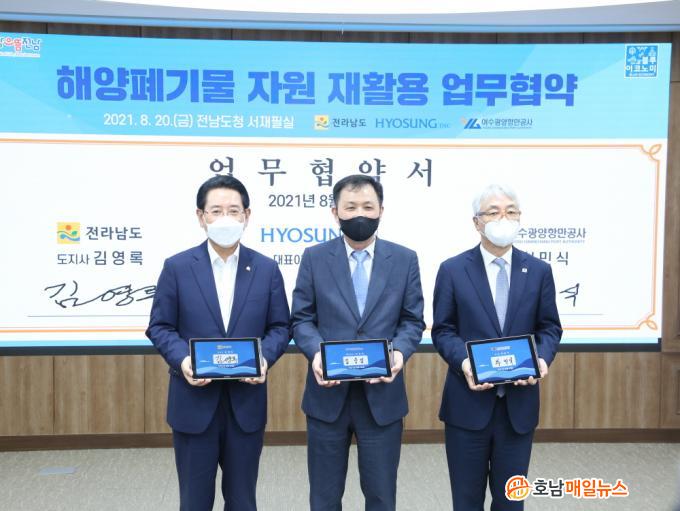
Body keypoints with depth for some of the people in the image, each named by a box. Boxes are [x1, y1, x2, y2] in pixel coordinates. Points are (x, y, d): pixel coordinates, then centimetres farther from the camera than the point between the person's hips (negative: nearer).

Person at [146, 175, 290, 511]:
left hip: (247, 401, 1)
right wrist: (182, 360, -19)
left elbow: (280, 327, 4)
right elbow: (159, 327, 0)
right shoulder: (177, 267, -2)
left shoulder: (266, 269, 2)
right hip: (194, 401, -1)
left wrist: (265, 358, -16)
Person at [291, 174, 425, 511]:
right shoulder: (315, 258, 2)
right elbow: (301, 318, 1)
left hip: (382, 394, 1)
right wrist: (316, 353, -19)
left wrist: (399, 352, -17)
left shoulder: (404, 259, 3)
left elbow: (413, 320, 3)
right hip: (328, 393, 0)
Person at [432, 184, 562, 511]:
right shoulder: (452, 270, -2)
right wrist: (464, 362, -20)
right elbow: (443, 330, -2)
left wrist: (542, 358, -14)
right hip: (468, 401, -1)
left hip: (519, 402, 2)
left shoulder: (539, 271, 4)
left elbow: (550, 328, 7)